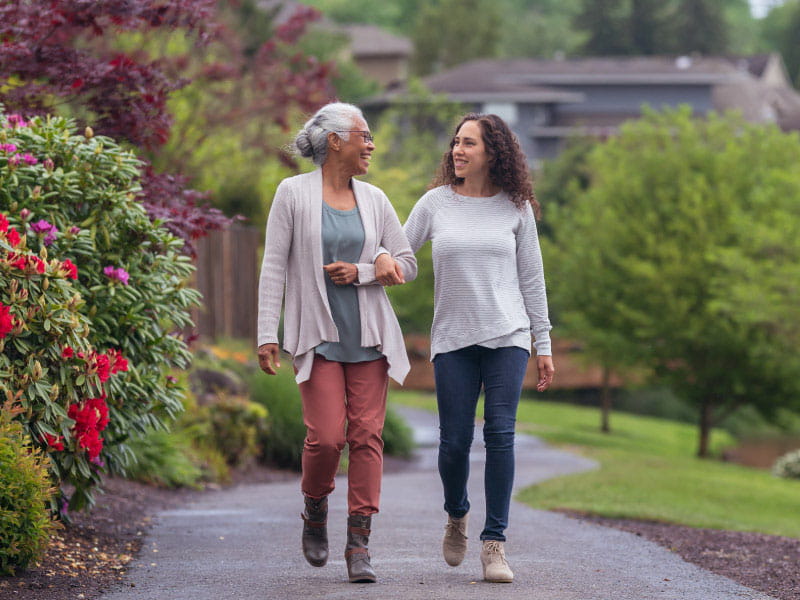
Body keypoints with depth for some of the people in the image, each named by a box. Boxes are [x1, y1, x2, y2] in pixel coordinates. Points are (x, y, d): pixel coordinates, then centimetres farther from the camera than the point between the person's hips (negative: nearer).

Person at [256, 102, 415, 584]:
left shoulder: (373, 199, 8)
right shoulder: (294, 194, -2)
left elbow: (408, 264, 11)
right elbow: (274, 268, -3)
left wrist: (361, 273, -6)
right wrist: (267, 335, -8)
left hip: (369, 334, 3)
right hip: (317, 334, -3)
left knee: (367, 434, -4)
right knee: (327, 436, -12)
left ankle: (360, 543, 0)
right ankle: (315, 512, 18)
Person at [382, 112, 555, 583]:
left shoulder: (515, 208, 6)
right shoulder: (436, 203, 7)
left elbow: (532, 279, 10)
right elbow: (399, 253, 9)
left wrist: (544, 345, 8)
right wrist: (381, 259, -16)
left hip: (507, 336, -1)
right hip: (453, 338, 1)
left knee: (500, 434, -11)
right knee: (455, 441, -1)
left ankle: (495, 544, -6)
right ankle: (457, 514, 30)